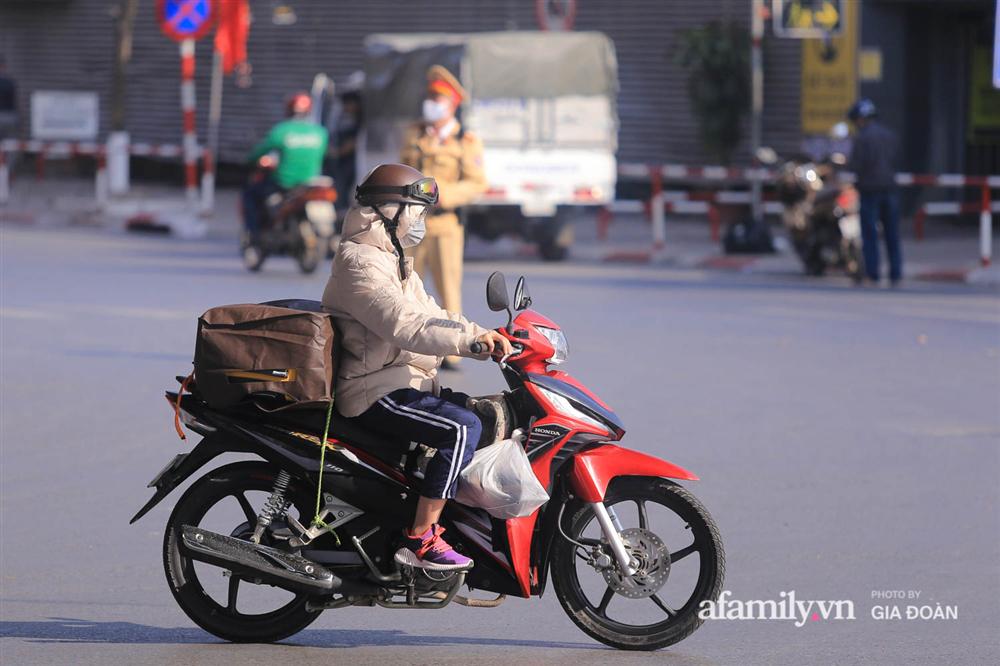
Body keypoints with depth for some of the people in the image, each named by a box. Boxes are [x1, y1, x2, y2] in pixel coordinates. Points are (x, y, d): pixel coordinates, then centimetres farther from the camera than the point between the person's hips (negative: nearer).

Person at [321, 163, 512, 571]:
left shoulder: (393, 261, 21)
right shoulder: (361, 264, -15)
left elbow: (430, 317, 19)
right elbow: (404, 326, -27)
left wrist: (486, 338, 4)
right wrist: (471, 339, -33)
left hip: (404, 383, 11)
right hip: (376, 392, -11)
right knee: (463, 427, -26)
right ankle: (419, 540, -26)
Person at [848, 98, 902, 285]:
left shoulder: (862, 138, -12)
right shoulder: (890, 135, 9)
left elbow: (855, 166, -13)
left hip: (870, 190, -6)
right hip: (889, 188, 6)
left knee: (869, 235, 0)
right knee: (892, 234, 8)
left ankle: (872, 274, -2)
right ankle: (895, 273, 6)